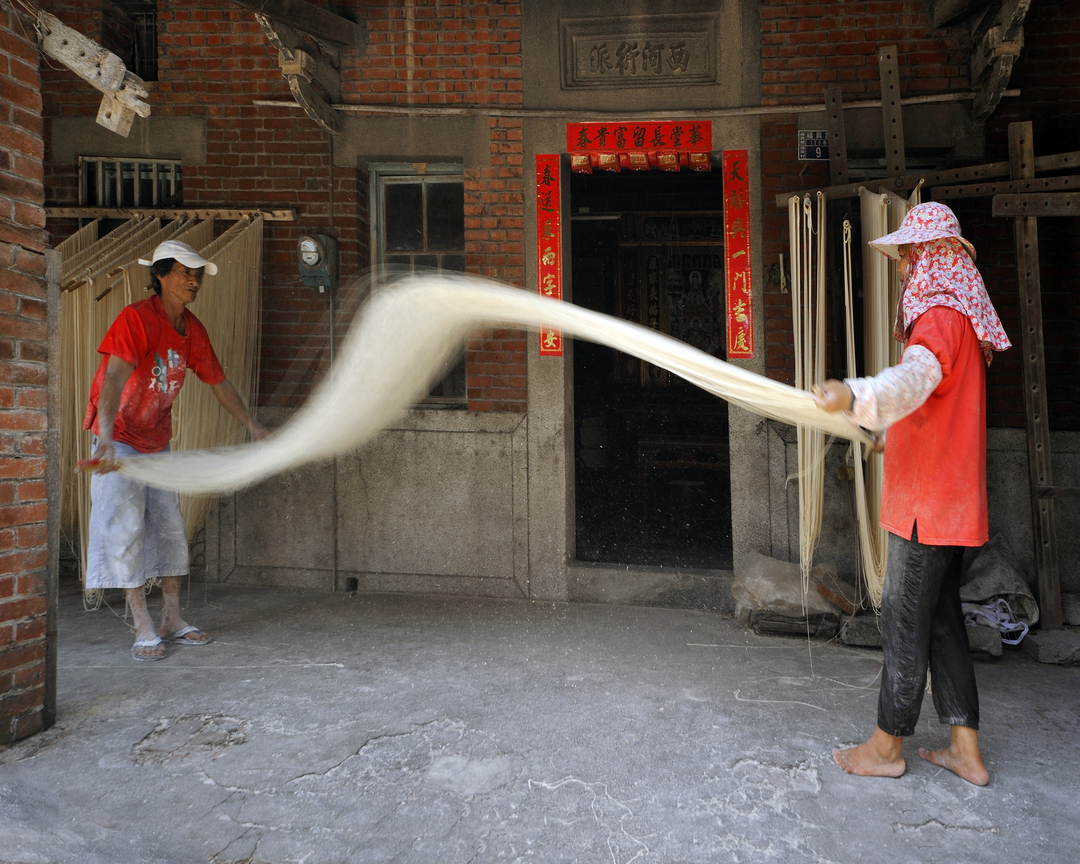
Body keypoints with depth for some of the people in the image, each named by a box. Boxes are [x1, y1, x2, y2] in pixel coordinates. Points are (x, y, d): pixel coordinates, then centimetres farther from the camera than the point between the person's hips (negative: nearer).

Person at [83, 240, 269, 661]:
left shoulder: (192, 329, 2)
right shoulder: (136, 318, -20)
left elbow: (219, 381, 12)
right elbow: (114, 378, -32)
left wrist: (252, 425, 14)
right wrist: (107, 439, -45)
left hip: (158, 441, 7)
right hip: (118, 441, -7)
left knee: (170, 527, 7)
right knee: (127, 528, -8)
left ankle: (171, 620, 17)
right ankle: (143, 629, -1)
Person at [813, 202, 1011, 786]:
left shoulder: (942, 317, -16)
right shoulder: (957, 317, 18)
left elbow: (914, 377, -39)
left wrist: (856, 396, -57)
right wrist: (880, 424, 44)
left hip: (929, 502, -10)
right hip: (948, 500, 10)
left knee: (903, 622, 0)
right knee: (941, 618, 14)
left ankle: (887, 747, 14)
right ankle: (965, 751, 21)